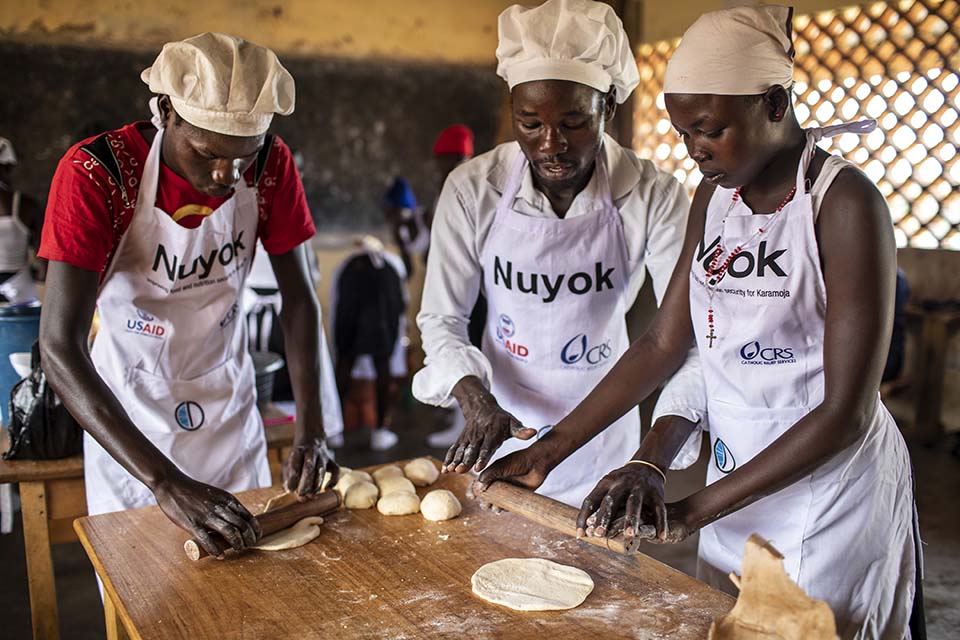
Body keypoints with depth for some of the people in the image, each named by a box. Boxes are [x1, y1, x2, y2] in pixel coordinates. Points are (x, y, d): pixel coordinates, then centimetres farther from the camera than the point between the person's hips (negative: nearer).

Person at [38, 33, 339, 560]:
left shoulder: (270, 165, -14)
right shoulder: (95, 174, -26)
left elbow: (298, 299, -8)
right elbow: (59, 347, -31)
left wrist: (310, 430, -21)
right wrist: (166, 483, -39)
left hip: (228, 397, 3)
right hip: (126, 416, -3)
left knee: (248, 559, 15)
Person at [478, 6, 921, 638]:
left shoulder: (845, 203, -18)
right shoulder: (715, 195, 3)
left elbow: (846, 413, -20)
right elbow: (664, 343, 4)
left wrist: (696, 509, -20)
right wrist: (551, 450, 0)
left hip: (829, 494, -6)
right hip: (734, 489, 6)